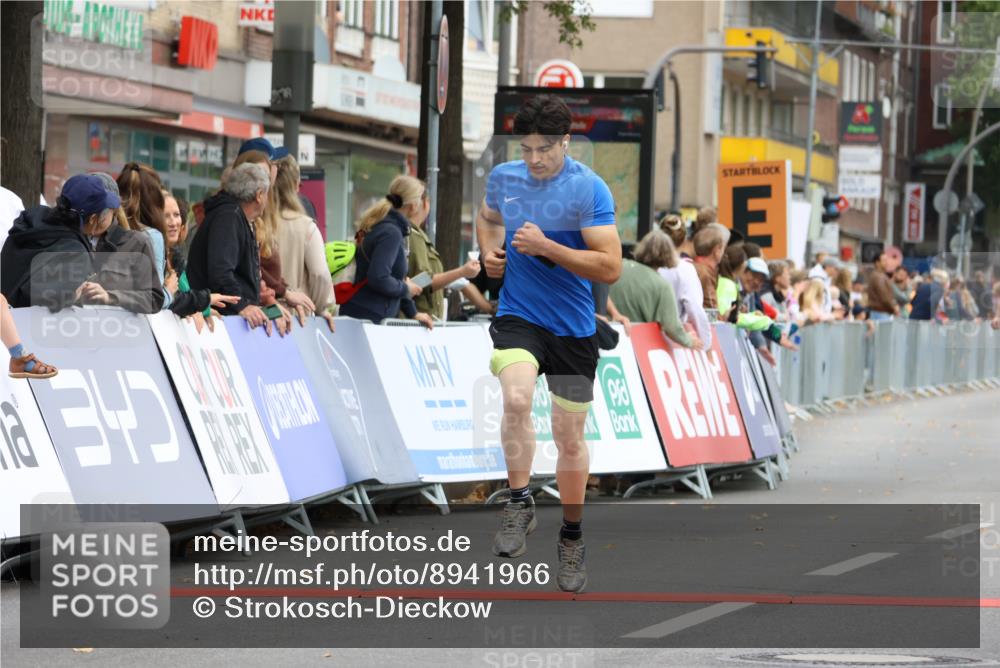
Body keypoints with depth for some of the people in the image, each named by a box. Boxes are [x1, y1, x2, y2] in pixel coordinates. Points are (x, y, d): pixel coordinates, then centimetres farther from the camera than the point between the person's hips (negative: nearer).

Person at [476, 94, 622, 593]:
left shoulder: (589, 189, -13)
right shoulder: (503, 177, 1)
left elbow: (610, 268, -17)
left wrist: (546, 247, -24)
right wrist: (490, 251, 4)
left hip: (572, 328, -1)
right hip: (517, 317, 1)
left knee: (569, 437, 8)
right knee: (516, 398, -30)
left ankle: (571, 538, 28)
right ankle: (519, 503, -15)